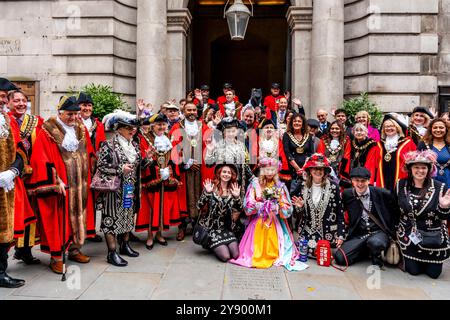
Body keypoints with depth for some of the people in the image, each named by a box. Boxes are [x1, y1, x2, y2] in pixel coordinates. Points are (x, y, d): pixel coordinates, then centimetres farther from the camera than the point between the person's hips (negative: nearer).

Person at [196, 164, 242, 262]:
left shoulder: (232, 190, 4)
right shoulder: (211, 187, -8)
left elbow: (239, 210, -1)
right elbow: (199, 206, -15)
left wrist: (237, 197, -18)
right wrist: (207, 193, -29)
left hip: (226, 228, 4)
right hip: (211, 227, -4)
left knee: (236, 255, -8)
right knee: (225, 256, -13)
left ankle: (216, 246, 21)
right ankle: (209, 245, 17)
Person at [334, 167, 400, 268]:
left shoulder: (382, 193, -4)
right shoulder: (347, 195, 0)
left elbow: (395, 212, 8)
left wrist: (391, 228, 8)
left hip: (379, 232, -3)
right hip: (358, 235, 3)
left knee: (375, 243, -39)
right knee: (340, 258, -18)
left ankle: (376, 258, -2)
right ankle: (368, 251, 8)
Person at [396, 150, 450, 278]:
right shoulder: (401, 185, -6)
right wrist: (396, 231, 3)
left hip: (434, 237, 0)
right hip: (409, 235, 1)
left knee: (433, 273, 7)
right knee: (413, 271, 5)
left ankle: (428, 261, 39)